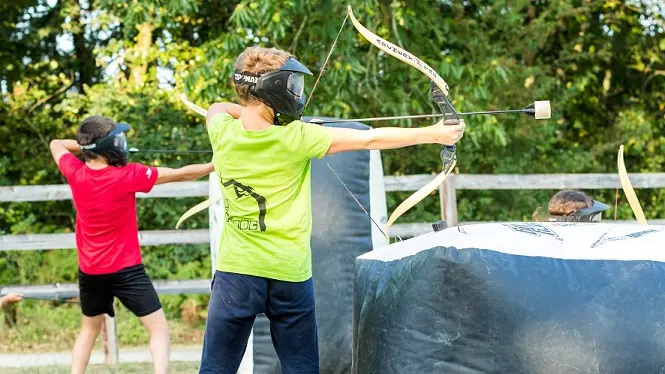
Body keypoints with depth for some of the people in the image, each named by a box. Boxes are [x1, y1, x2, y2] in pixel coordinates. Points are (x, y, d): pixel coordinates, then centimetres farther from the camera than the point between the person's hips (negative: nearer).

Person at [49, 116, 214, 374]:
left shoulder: (74, 173, -7)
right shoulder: (127, 175, -19)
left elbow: (56, 144, 15)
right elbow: (180, 174, -14)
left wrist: (85, 145, 3)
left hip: (89, 271, 5)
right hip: (125, 270, -5)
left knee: (89, 329, 23)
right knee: (159, 327, -1)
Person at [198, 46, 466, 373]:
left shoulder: (222, 133, -5)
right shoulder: (297, 138, -12)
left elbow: (217, 107, 21)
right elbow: (369, 139, -5)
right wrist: (432, 134, 2)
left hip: (236, 271, 1)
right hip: (290, 274, -1)